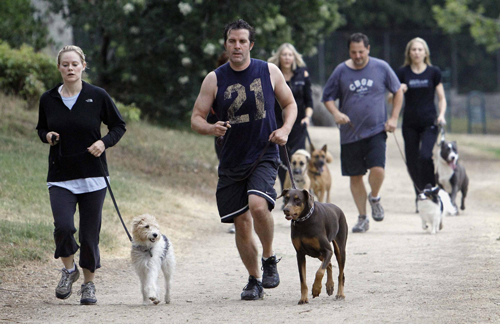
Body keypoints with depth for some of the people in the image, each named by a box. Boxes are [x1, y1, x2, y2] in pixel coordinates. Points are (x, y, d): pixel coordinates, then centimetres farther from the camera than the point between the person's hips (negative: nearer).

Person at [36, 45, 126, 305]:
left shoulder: (97, 96, -3)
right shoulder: (48, 99, 3)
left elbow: (119, 125, 7)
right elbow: (41, 128, 19)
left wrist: (104, 142, -11)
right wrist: (47, 136, -4)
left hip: (92, 176, -1)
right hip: (60, 176, 1)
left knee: (90, 233, 1)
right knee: (63, 226, -18)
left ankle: (89, 283, 22)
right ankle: (68, 269, 11)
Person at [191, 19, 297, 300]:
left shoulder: (269, 72, 1)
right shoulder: (214, 79, 0)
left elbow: (290, 104, 13)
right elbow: (196, 118, 2)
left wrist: (285, 130, -6)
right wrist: (210, 128, -20)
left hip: (264, 156, -2)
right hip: (232, 162, 2)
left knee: (258, 205, -26)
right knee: (242, 223, 3)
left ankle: (269, 258, -1)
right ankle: (254, 280, 21)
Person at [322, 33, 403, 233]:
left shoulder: (381, 68, 0)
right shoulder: (341, 71, 0)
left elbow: (398, 91, 13)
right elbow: (327, 97, 9)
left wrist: (394, 118, 3)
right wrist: (336, 113, -11)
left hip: (376, 130, -1)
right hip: (350, 133, 1)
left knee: (377, 169, -19)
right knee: (355, 177, 5)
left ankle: (374, 198, 13)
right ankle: (362, 218, 19)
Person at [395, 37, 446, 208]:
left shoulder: (434, 72, 3)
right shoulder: (402, 73, 4)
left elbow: (441, 98, 9)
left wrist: (441, 115, -8)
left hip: (429, 123, -2)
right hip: (410, 124, 2)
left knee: (425, 156, -21)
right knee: (412, 162, 2)